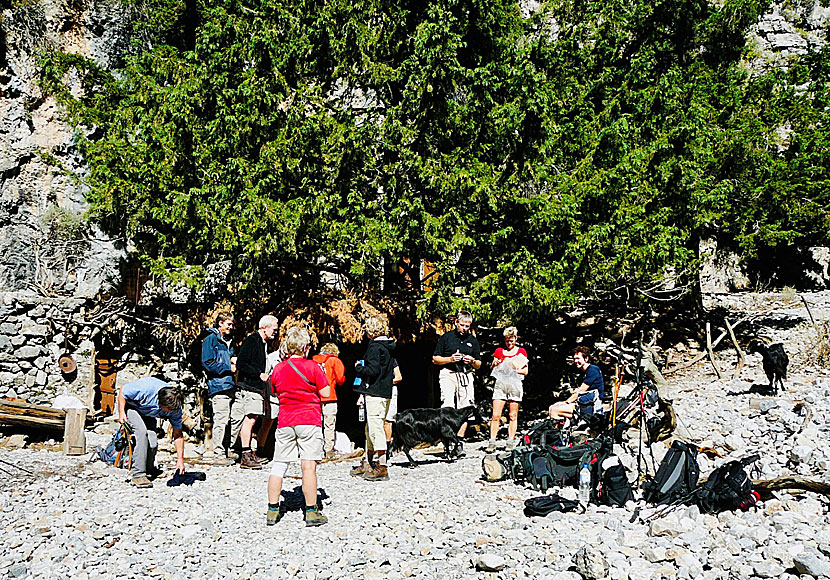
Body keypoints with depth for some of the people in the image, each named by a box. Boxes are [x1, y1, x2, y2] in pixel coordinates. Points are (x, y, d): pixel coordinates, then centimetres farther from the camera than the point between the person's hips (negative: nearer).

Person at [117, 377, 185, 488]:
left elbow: (178, 434, -15)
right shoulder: (146, 388, -40)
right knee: (142, 432, -28)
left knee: (153, 443, -14)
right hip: (131, 406, -4)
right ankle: (138, 475, -24)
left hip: (148, 414, 4)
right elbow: (122, 392, -21)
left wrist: (180, 459, -17)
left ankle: (149, 470, 15)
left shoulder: (175, 406, -24)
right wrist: (121, 413, -25)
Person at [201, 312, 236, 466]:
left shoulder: (227, 341, 23)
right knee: (221, 421, -10)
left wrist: (234, 360, 11)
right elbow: (208, 364, -12)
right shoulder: (211, 339, -3)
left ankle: (225, 454, 13)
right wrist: (229, 368, -10)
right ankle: (219, 456, -7)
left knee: (227, 421, 8)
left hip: (229, 386, 8)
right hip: (218, 386, -8)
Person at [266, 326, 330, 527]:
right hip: (310, 421, -3)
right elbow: (325, 393, -4)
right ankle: (311, 512, 0)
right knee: (308, 466, -2)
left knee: (279, 465, 10)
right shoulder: (312, 367, -6)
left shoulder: (278, 368, 6)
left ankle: (273, 510, 14)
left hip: (285, 422, 4)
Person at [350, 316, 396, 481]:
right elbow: (394, 372, 19)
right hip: (385, 392, 10)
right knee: (370, 429, 17)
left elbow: (372, 371, -20)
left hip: (374, 394, -10)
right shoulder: (389, 347, 14)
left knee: (375, 428, -7)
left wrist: (359, 367, -5)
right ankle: (367, 463, 26)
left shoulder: (375, 347, -14)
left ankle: (381, 468, -6)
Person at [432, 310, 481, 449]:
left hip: (466, 375, 3)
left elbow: (479, 364, 19)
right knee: (447, 408, -18)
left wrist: (472, 361, -4)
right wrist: (450, 359, -9)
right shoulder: (446, 337, 7)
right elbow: (435, 359, 7)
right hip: (448, 374, -3)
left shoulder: (473, 340, 16)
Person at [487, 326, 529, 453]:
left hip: (515, 384, -1)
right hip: (500, 384, 1)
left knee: (513, 416, 0)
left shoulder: (521, 351, 11)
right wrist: (494, 364, -5)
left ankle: (510, 443, 6)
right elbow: (492, 369, 16)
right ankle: (492, 443, -5)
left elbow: (525, 371, 6)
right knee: (496, 415, -7)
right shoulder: (499, 351, 15)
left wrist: (513, 370, -9)